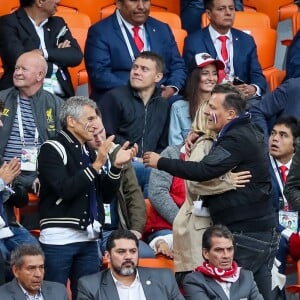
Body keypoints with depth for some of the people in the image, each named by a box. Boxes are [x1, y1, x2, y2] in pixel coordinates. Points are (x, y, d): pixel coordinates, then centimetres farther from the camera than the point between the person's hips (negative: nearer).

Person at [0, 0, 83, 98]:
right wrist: (59, 55, -1)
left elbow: (77, 56, 5)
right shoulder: (9, 23, 0)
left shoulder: (58, 23, 17)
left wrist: (44, 53, -10)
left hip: (60, 95, 5)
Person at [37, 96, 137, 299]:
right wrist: (96, 166, -17)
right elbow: (65, 190, -16)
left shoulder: (88, 152, 15)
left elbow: (106, 196, 14)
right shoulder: (52, 149, -4)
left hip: (88, 239, 6)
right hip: (59, 238, -6)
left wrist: (117, 167, 0)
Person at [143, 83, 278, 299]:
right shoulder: (248, 132, 15)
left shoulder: (237, 139, -16)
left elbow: (204, 171, -26)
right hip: (263, 231, 10)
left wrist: (161, 162, -16)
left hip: (246, 234, -10)